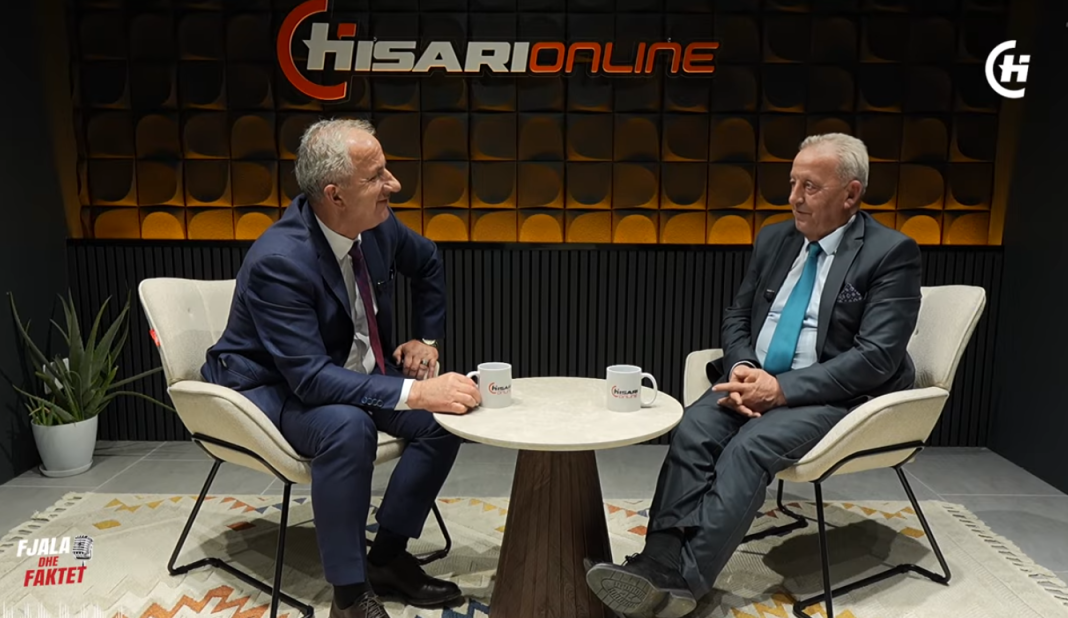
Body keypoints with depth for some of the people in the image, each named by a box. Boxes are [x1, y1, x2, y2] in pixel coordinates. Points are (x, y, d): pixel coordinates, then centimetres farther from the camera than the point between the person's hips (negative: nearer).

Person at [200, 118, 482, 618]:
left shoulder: (377, 224, -10)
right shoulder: (278, 260, -31)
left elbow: (428, 264, 13)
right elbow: (311, 378, -35)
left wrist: (425, 339, 7)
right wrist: (414, 392, -41)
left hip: (351, 373, 7)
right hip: (273, 388, -7)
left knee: (448, 414, -11)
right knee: (348, 426, -37)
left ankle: (387, 556, 2)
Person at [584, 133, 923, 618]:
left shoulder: (892, 252, -7)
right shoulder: (774, 239, 11)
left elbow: (877, 358, -15)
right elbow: (737, 318, 14)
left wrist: (783, 389, -22)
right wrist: (741, 368, -9)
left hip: (834, 396, -5)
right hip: (756, 381, 5)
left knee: (751, 445, -32)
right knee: (694, 427, -24)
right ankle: (658, 568, -31)